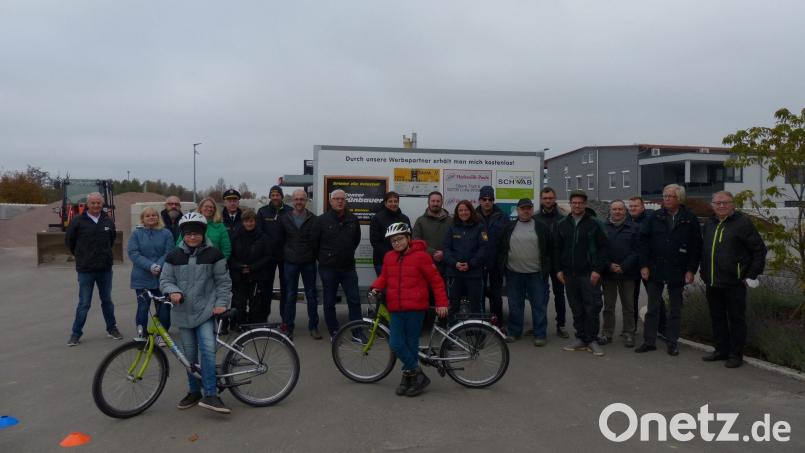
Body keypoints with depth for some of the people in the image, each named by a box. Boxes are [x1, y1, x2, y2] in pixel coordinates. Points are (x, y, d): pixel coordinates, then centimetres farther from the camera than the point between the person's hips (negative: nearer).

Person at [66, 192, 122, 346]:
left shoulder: (108, 221, 2)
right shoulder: (78, 221, -8)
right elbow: (69, 240, 4)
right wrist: (80, 255, 13)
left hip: (105, 269, 3)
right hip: (85, 270, -3)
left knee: (107, 300, 15)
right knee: (84, 304, 3)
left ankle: (112, 328, 26)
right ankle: (76, 333, 16)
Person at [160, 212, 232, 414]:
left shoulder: (213, 254, -1)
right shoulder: (174, 256, 4)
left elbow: (223, 281, 2)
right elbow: (165, 280, 8)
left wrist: (221, 303, -7)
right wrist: (173, 291, -14)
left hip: (206, 310, -3)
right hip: (184, 312, 3)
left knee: (208, 349, -17)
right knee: (190, 354, 11)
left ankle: (210, 394, -11)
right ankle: (194, 392, 26)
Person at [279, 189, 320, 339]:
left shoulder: (313, 219, -1)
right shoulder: (284, 219, 4)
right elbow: (281, 240, 10)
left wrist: (315, 256, -3)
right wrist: (284, 255, 4)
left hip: (309, 263, -1)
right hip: (290, 263, 1)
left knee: (311, 295, 6)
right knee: (290, 295, 7)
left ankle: (313, 326, 16)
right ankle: (288, 327, 15)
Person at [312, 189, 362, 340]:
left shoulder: (353, 220, 3)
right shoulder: (322, 220, -5)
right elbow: (314, 242, 2)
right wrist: (324, 258, 9)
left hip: (348, 267, 2)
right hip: (328, 269, -2)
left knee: (354, 300, 2)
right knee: (329, 303, 7)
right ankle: (333, 332, 20)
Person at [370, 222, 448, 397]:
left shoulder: (420, 256, -8)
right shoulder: (388, 257, 6)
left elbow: (436, 280, -4)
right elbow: (384, 276, 20)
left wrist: (441, 303, -5)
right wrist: (376, 287, 0)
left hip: (415, 308, -5)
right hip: (396, 309, 5)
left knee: (411, 344, 4)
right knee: (396, 344, -2)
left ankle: (409, 377, 21)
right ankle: (418, 375, 12)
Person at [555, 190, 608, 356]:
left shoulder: (594, 223, -2)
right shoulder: (562, 224, 9)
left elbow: (602, 247, -4)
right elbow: (557, 248, 13)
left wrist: (597, 270, -11)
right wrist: (559, 269, 5)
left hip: (589, 274, -4)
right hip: (569, 274, 4)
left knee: (592, 308, -2)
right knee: (576, 309, 9)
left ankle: (592, 340, 9)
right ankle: (580, 339, 18)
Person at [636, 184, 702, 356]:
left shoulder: (690, 219, -2)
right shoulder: (655, 217, 2)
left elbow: (696, 246, -2)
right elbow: (644, 240, 1)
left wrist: (691, 270, -8)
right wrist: (644, 265, -6)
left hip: (678, 271, -1)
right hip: (655, 270, 1)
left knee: (675, 309, 9)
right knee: (652, 308, 7)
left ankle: (672, 342, 19)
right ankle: (649, 341, 14)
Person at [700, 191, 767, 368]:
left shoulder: (743, 223, -7)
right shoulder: (709, 224, 12)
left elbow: (760, 250, -6)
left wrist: (752, 275, -8)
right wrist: (704, 273, 15)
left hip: (734, 282, -6)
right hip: (712, 282, 6)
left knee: (736, 318, 2)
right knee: (717, 317, 13)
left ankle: (736, 355, 11)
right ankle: (721, 350, 25)